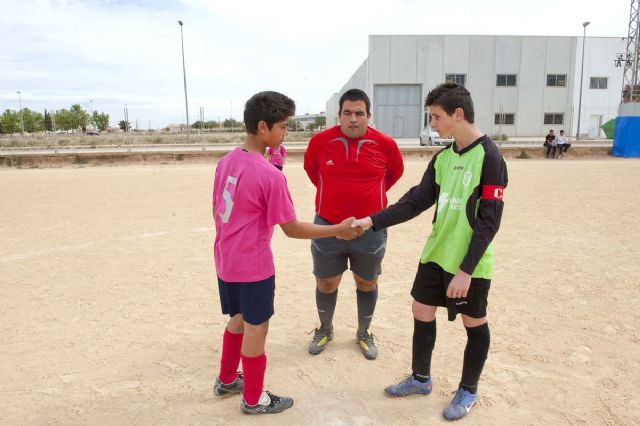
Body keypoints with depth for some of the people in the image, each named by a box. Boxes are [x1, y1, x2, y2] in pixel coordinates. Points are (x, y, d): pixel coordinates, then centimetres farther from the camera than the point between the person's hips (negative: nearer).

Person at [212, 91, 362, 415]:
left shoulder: (225, 162, 1)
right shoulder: (270, 175, -22)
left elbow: (217, 212, 10)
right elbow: (292, 229, -17)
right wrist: (338, 230, -9)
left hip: (226, 262, 8)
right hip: (253, 266, -8)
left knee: (239, 319, 25)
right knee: (256, 328, 10)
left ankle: (227, 380, 43)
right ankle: (254, 399, 28)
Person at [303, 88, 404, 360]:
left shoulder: (385, 144, -8)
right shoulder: (320, 141, -8)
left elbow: (395, 172, 12)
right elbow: (310, 168, 13)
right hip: (328, 227, 0)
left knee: (367, 284, 14)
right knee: (326, 284, 12)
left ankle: (364, 334, 37)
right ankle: (325, 330, 37)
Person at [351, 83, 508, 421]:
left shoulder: (489, 157, -16)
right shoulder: (443, 157, 5)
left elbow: (489, 222, -18)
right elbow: (416, 201, 4)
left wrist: (466, 269, -19)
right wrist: (373, 221, -6)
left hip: (470, 263, -7)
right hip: (436, 255, 7)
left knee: (474, 324, 11)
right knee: (422, 313, 14)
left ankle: (468, 391, 32)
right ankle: (420, 379, 35)